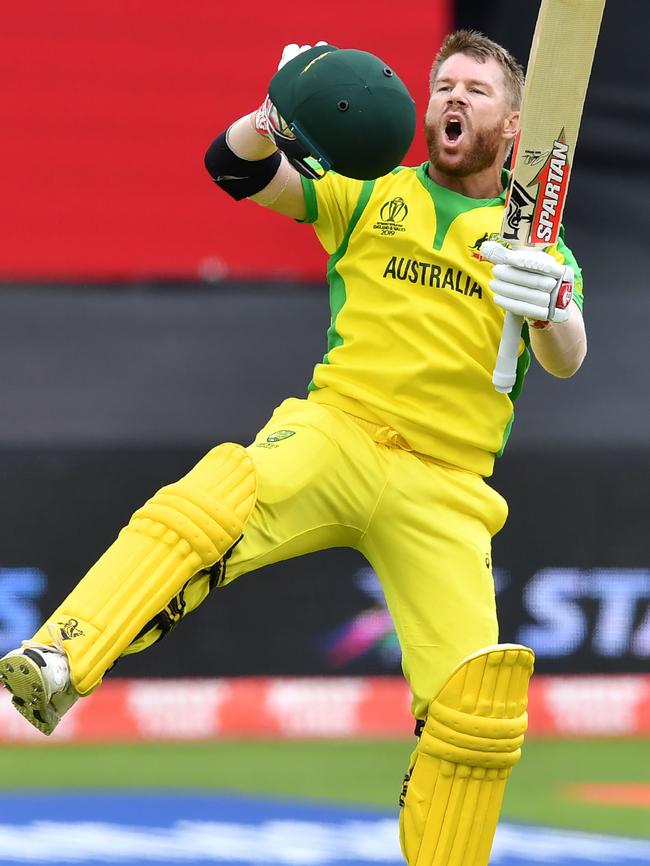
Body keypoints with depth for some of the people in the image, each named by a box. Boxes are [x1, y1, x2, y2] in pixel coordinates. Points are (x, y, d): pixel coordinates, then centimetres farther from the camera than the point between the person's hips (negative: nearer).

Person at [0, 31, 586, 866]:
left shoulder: (539, 245, 13)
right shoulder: (373, 195, 13)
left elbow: (565, 362, -5)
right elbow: (235, 169, 3)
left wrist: (551, 312, -29)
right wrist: (279, 115, -20)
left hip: (441, 490, 1)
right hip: (335, 430, -1)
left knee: (477, 704, -13)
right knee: (212, 503, -33)